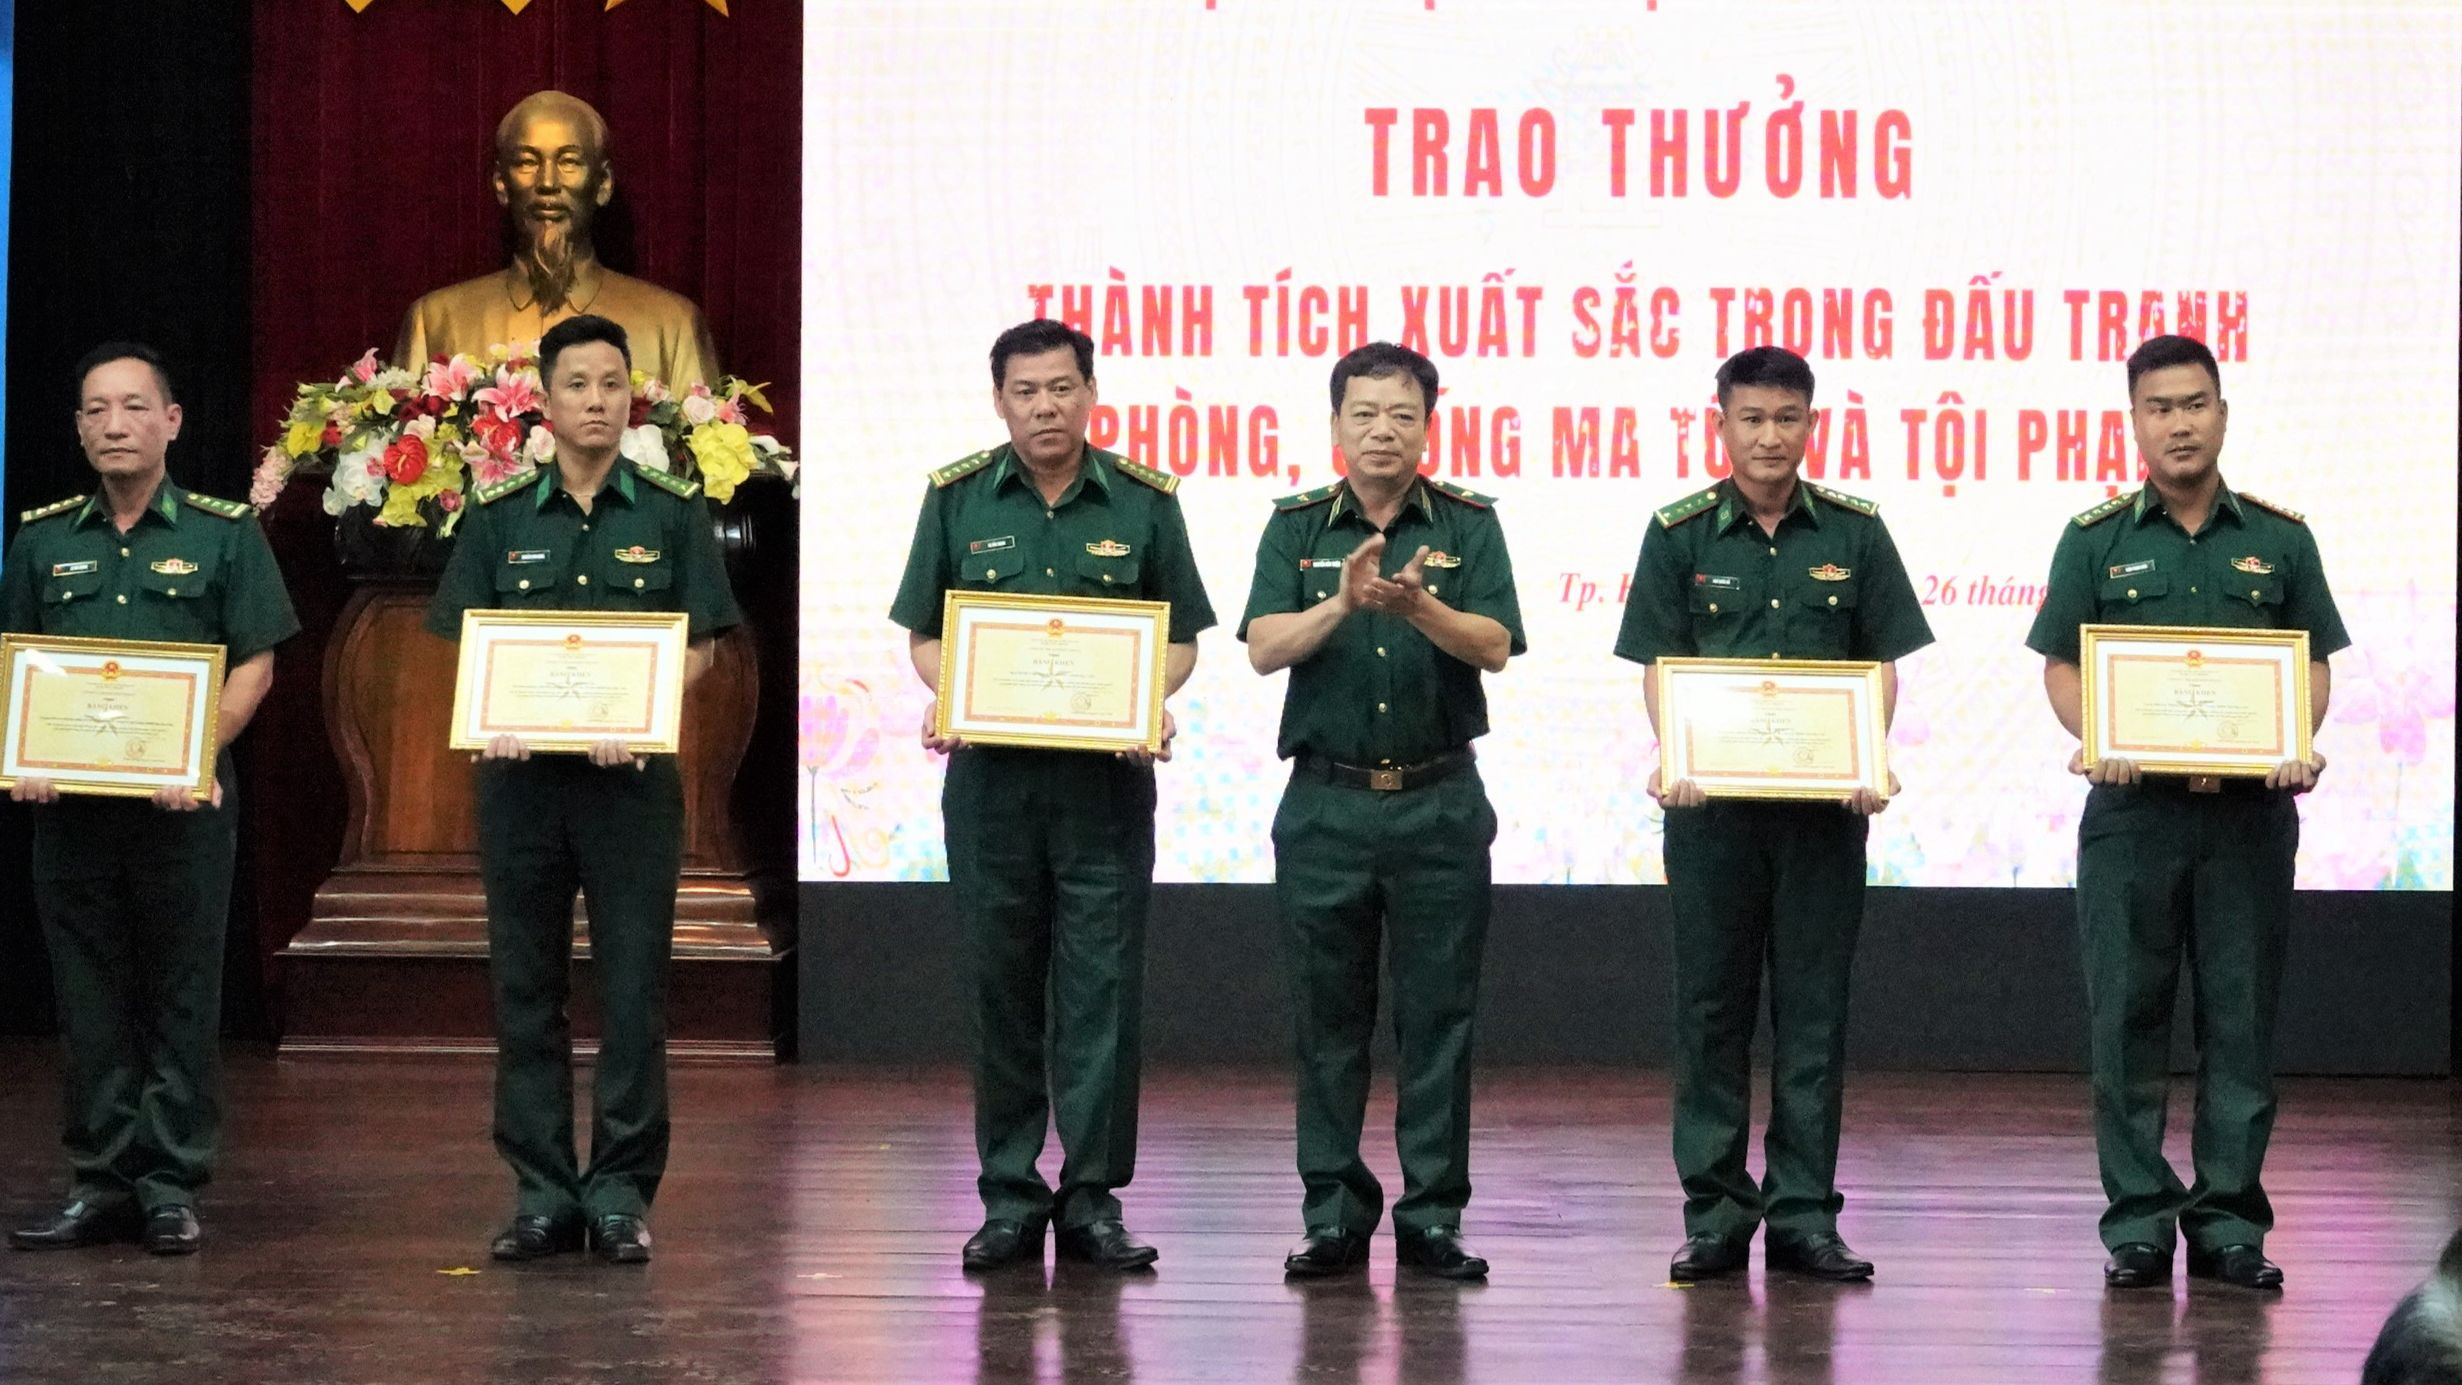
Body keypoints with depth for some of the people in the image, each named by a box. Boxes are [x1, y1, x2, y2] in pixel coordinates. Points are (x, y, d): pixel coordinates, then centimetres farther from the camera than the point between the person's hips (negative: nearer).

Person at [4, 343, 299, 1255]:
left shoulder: (223, 533, 3)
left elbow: (254, 666, 0)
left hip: (183, 801, -3)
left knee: (182, 997, 0)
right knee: (90, 999, 6)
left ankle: (173, 1188, 5)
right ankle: (101, 1181, 12)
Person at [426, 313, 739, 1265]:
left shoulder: (672, 516, 5)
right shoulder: (498, 519, 9)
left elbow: (696, 646, 2)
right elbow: (465, 644, 6)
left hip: (631, 771, -1)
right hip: (522, 771, 2)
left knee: (633, 990, -1)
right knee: (526, 989, 4)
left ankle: (622, 1192, 5)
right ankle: (541, 1193, 10)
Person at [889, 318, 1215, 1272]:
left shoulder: (1144, 503, 4)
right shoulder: (957, 499, 5)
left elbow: (1179, 639, 8)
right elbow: (924, 633, 10)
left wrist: (1151, 706, -11)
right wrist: (945, 703, -10)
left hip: (1105, 774, -1)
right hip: (990, 771, 1)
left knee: (1102, 987, -2)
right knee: (1001, 988, 5)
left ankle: (1092, 1199, 4)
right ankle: (1009, 1197, 13)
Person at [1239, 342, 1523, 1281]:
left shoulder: (1468, 524, 3)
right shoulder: (1297, 527, 5)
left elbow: (1494, 646, -9)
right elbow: (1265, 647, -8)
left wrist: (1418, 607, -26)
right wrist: (1342, 604, -24)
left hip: (1439, 805, 0)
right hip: (1325, 804, 1)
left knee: (1438, 1016, 1)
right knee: (1329, 1018, 4)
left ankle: (1432, 1215, 7)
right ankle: (1333, 1214, 10)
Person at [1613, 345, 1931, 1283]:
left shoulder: (1853, 533, 5)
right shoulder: (1681, 535, 3)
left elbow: (1882, 667, 6)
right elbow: (1659, 668, 1)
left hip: (1822, 802, 1)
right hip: (1712, 798, 0)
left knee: (1814, 1010, 3)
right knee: (1711, 1007, 3)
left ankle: (1804, 1215, 8)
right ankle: (1715, 1215, 10)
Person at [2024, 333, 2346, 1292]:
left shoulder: (2279, 540, 8)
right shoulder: (2096, 541, 6)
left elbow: (2313, 666, 9)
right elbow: (2062, 668, 5)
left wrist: (2295, 748, -10)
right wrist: (2100, 744, -13)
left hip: (2251, 810, 1)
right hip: (2132, 808, -1)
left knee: (2242, 1019, 2)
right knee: (2127, 1021, 1)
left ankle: (2228, 1220, 9)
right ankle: (2138, 1222, 7)